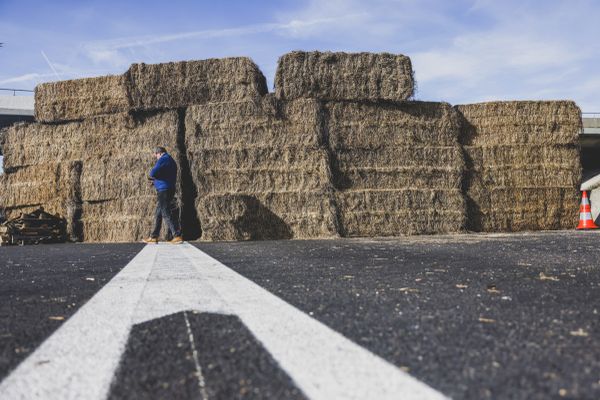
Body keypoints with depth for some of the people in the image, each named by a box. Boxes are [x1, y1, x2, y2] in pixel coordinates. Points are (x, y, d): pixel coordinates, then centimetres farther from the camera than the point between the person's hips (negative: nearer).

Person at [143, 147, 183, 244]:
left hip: (163, 190, -10)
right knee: (158, 214, 14)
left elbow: (153, 172, -21)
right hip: (170, 189, 10)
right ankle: (154, 237, 18)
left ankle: (177, 236, -12)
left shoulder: (163, 159, -9)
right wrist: (155, 180, 20)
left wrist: (152, 176, 2)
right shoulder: (171, 161, 22)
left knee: (166, 214, -9)